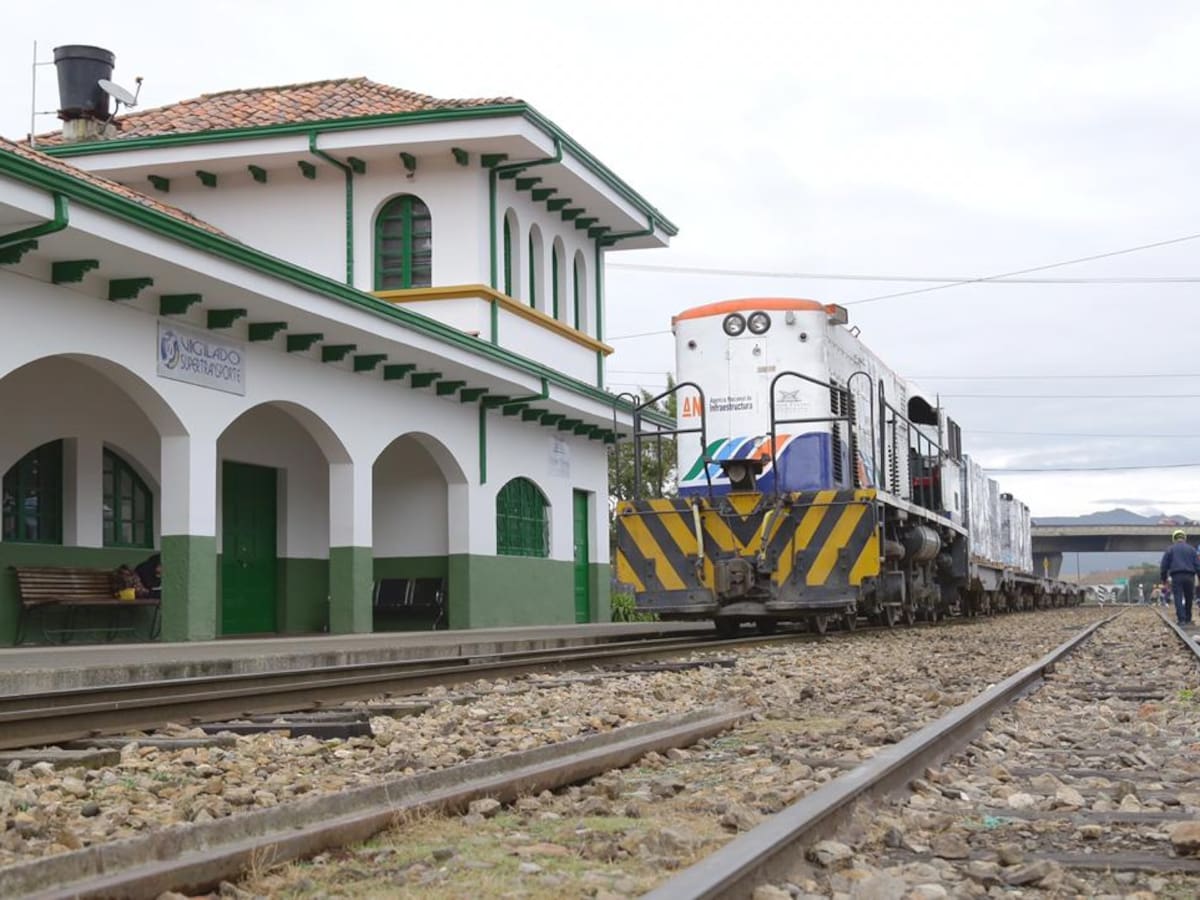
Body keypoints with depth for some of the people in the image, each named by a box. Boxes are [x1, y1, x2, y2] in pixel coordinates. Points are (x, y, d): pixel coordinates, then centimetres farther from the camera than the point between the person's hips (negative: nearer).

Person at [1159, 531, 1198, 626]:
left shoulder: (1171, 549, 8)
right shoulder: (1192, 549, 13)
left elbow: (1164, 565, 6)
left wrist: (1164, 578, 14)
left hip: (1176, 577, -2)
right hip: (1189, 577, 2)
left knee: (1178, 599, -4)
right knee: (1189, 599, 12)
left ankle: (1181, 619, -14)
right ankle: (1188, 619, 15)